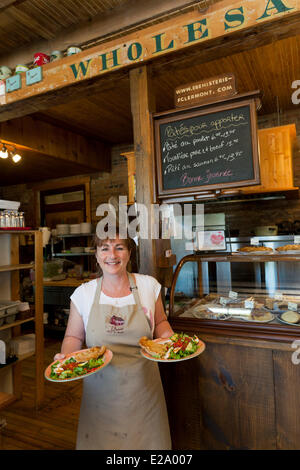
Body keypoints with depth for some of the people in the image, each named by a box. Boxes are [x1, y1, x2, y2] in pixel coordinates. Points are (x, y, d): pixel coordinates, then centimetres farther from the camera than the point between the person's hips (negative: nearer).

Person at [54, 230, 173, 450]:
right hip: (101, 388, 0)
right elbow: (74, 337, 6)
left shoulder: (149, 285, -5)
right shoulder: (83, 293, -5)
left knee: (147, 440, 15)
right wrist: (65, 357, -13)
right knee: (99, 441, 14)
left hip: (143, 387, 1)